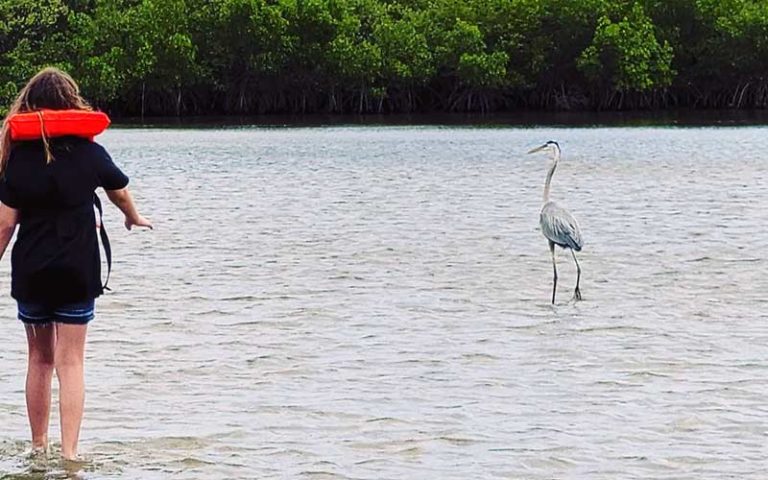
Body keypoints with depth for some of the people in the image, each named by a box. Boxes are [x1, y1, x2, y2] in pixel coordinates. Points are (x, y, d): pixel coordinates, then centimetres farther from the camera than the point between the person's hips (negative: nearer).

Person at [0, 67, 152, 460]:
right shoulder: (90, 153, -3)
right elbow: (120, 192, 16)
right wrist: (134, 218, 38)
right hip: (78, 271, 0)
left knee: (39, 359, 15)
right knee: (70, 362, 1)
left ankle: (38, 446, 22)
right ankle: (69, 452, -9)